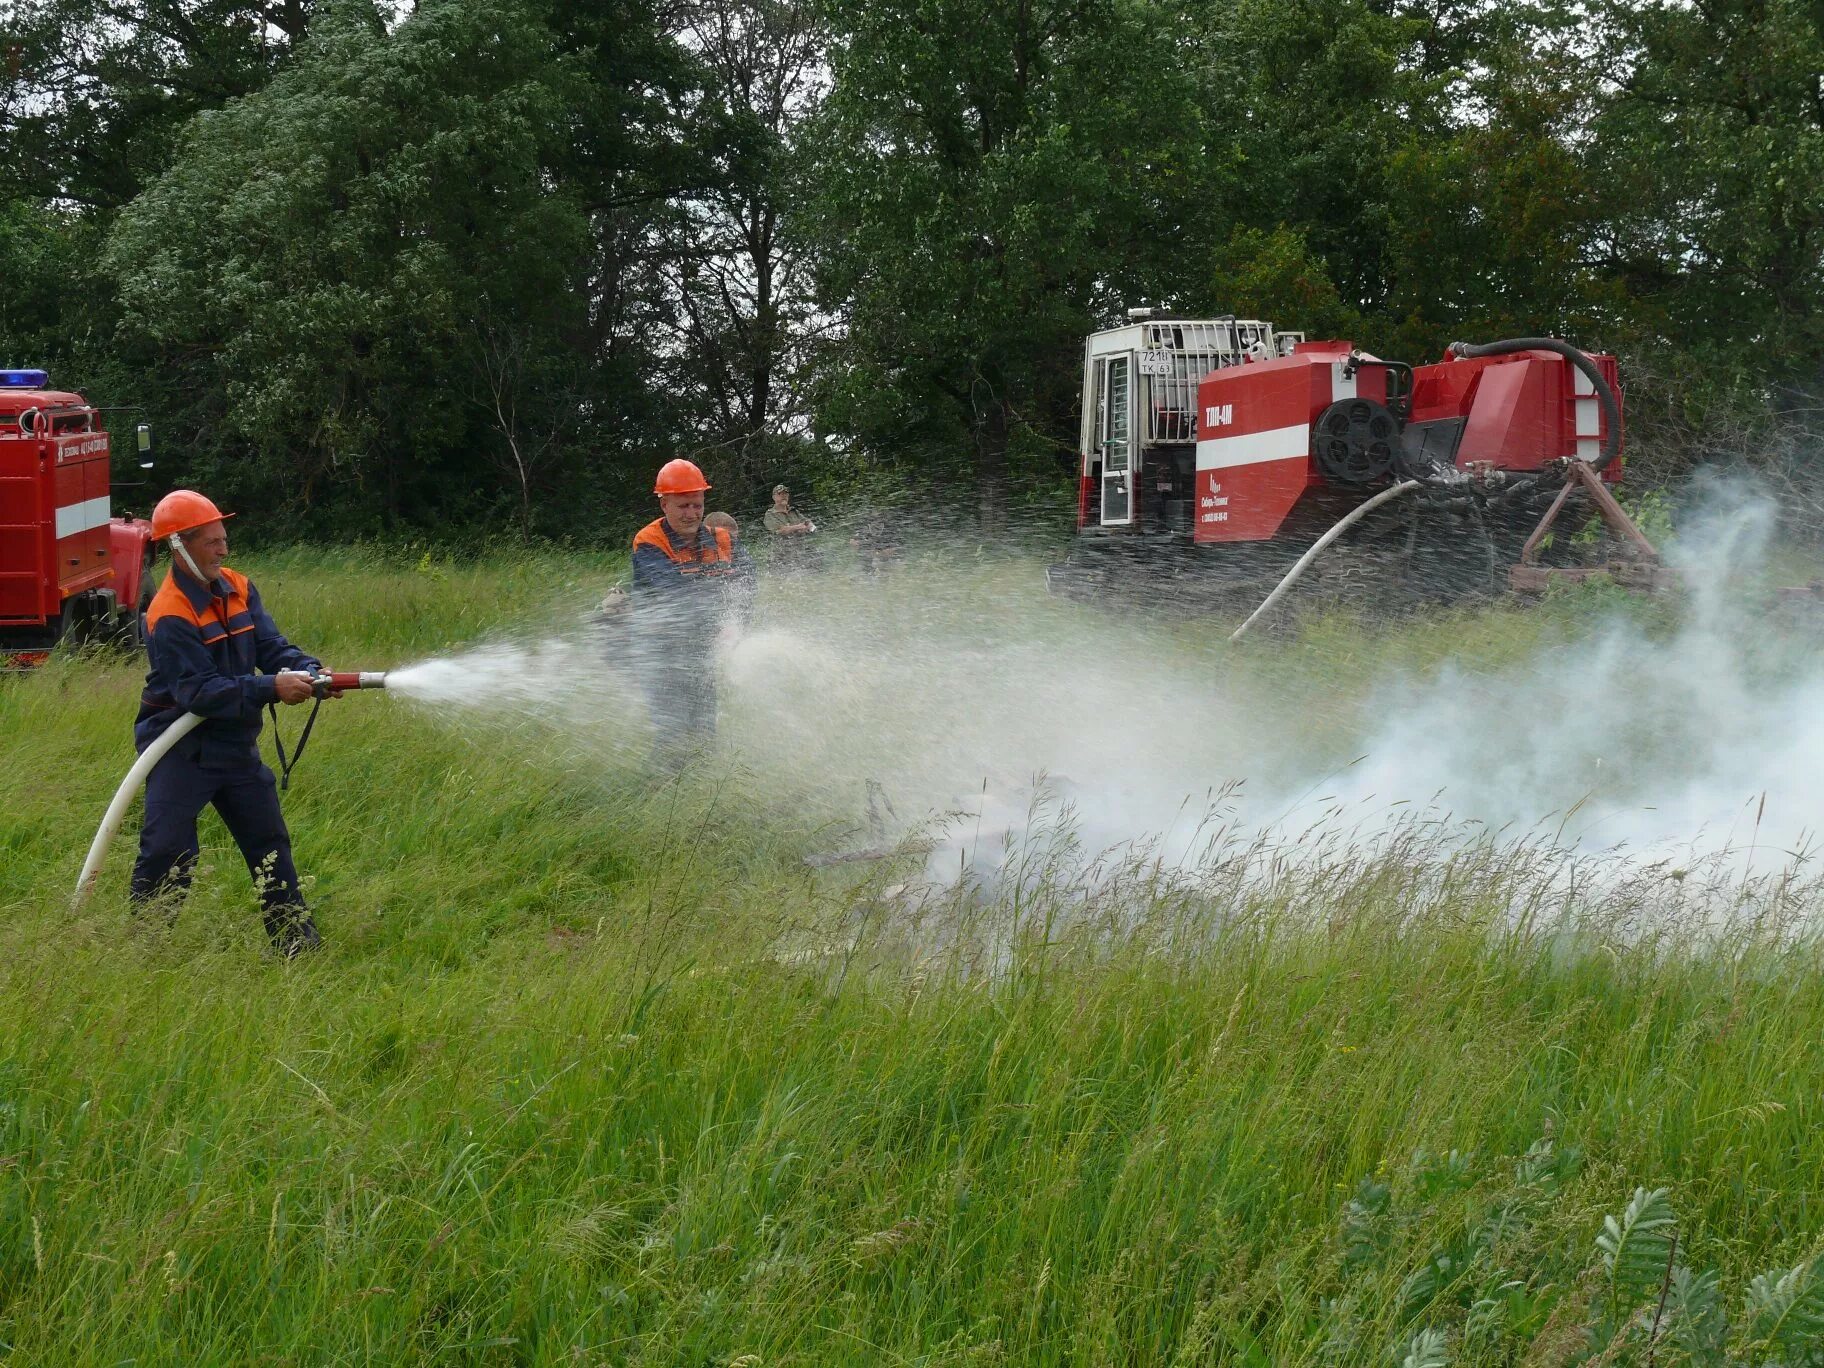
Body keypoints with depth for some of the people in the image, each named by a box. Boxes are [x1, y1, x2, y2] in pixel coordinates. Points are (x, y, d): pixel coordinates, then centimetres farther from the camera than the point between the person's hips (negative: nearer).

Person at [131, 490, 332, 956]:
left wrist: (308, 671, -23)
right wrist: (271, 689, -32)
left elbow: (272, 647, -1)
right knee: (167, 852, -7)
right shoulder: (169, 616, -21)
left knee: (269, 842, 10)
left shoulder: (238, 589, 3)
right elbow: (199, 691, -27)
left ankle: (296, 942, 17)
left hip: (235, 745, 7)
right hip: (181, 751, -7)